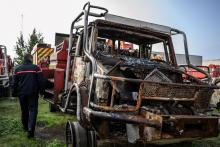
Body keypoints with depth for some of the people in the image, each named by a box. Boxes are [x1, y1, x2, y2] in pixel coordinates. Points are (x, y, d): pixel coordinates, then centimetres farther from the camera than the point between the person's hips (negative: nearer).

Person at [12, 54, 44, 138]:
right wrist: (41, 91, 3)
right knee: (33, 110, -2)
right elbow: (40, 81, -5)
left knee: (24, 110, 17)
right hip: (33, 93, -3)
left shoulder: (18, 69, 7)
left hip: (22, 93, 4)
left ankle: (25, 127, 29)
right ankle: (30, 128, -16)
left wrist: (14, 93, 16)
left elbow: (15, 83, 9)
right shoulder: (36, 68, -3)